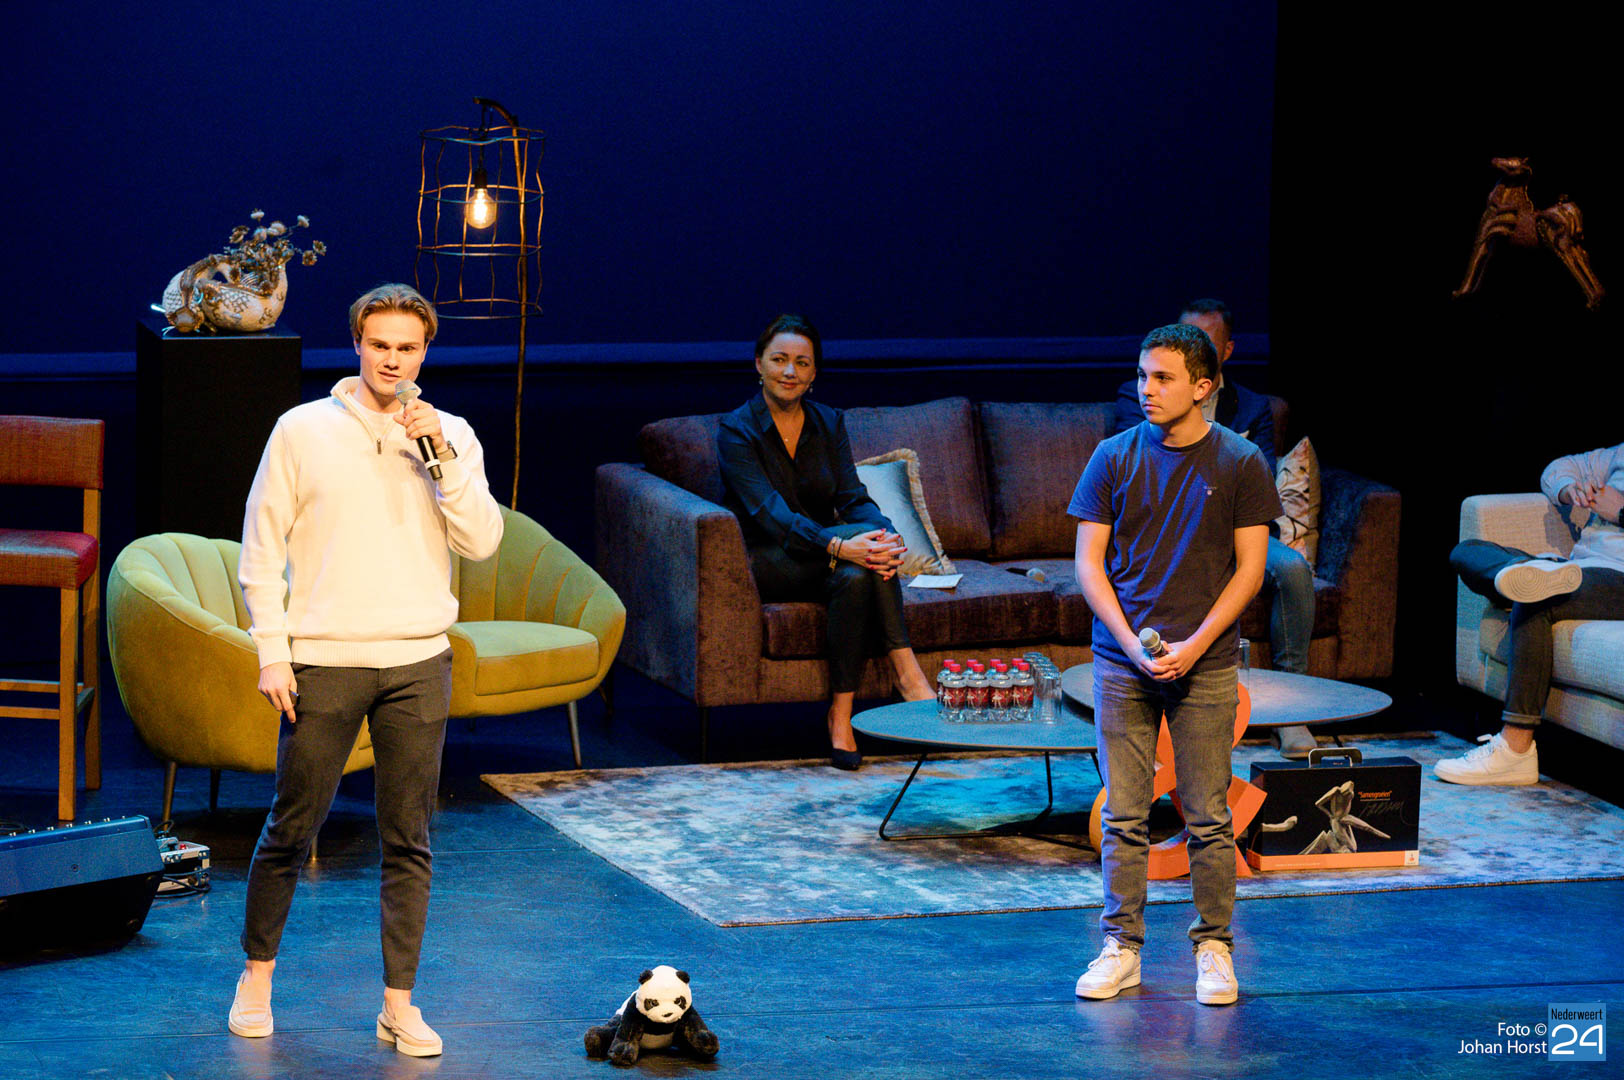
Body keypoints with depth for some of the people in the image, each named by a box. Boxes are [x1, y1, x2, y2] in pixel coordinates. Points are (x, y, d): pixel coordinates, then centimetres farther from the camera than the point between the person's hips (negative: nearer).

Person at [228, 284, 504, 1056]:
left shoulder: (449, 436, 7)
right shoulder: (304, 430, 2)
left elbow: (482, 542, -3)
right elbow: (262, 546, 2)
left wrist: (442, 455, -12)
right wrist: (272, 652, -4)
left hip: (418, 664, 2)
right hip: (324, 661, -2)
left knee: (408, 841, 4)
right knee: (292, 827, 5)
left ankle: (399, 1004, 10)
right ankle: (256, 974, 24)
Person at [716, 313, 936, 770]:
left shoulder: (828, 423, 8)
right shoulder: (737, 430, -9)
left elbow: (853, 497, -2)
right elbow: (769, 513, -22)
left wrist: (884, 535, -27)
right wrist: (838, 545, -38)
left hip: (823, 560, 5)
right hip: (763, 563, -5)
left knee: (857, 575, -33)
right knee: (858, 547, -32)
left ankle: (841, 714, -36)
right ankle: (907, 674, -32)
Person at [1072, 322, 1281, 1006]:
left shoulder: (1239, 463, -1)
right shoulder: (1115, 457, 4)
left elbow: (1250, 568, -1)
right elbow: (1089, 562, 4)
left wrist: (1194, 646, -11)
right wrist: (1131, 642, -9)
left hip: (1204, 665, -2)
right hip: (1122, 661, 2)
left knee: (1208, 818, 2)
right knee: (1123, 816, 4)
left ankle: (1213, 949, 13)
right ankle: (1121, 948, 11)